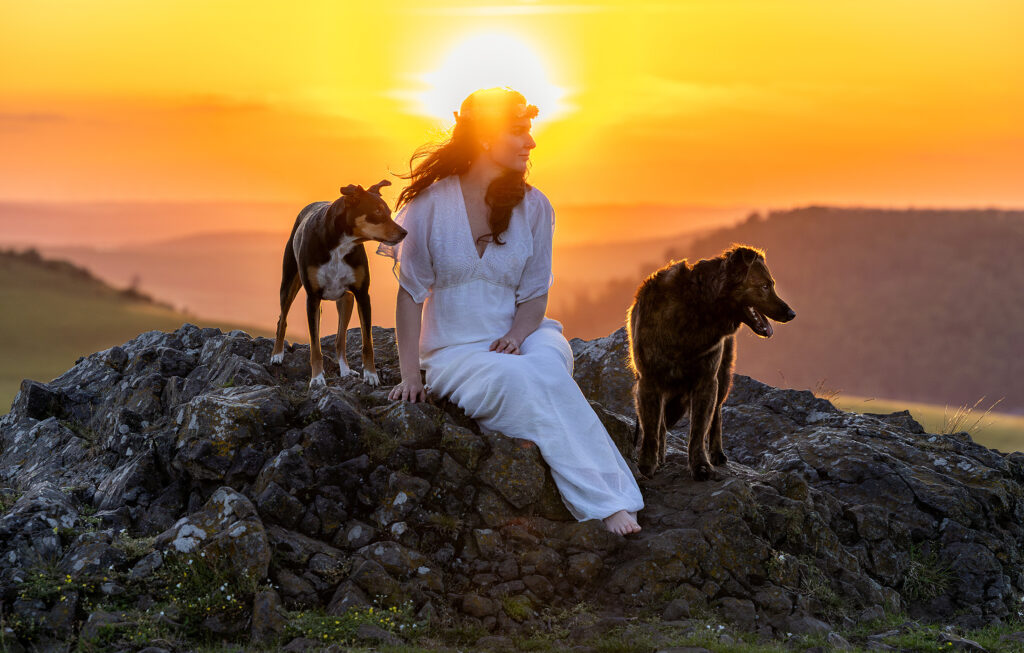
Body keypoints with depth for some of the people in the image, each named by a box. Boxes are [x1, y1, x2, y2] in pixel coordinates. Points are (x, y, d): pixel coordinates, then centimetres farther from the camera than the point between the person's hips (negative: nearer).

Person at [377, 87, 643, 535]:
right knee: (523, 380, -35)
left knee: (548, 360, -35)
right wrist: (410, 375, -10)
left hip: (520, 339, 2)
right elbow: (411, 294, -2)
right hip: (454, 354, -2)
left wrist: (516, 335, -15)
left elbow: (534, 295, 7)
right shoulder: (430, 205, -4)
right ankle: (606, 503, -37)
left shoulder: (533, 207, 5)